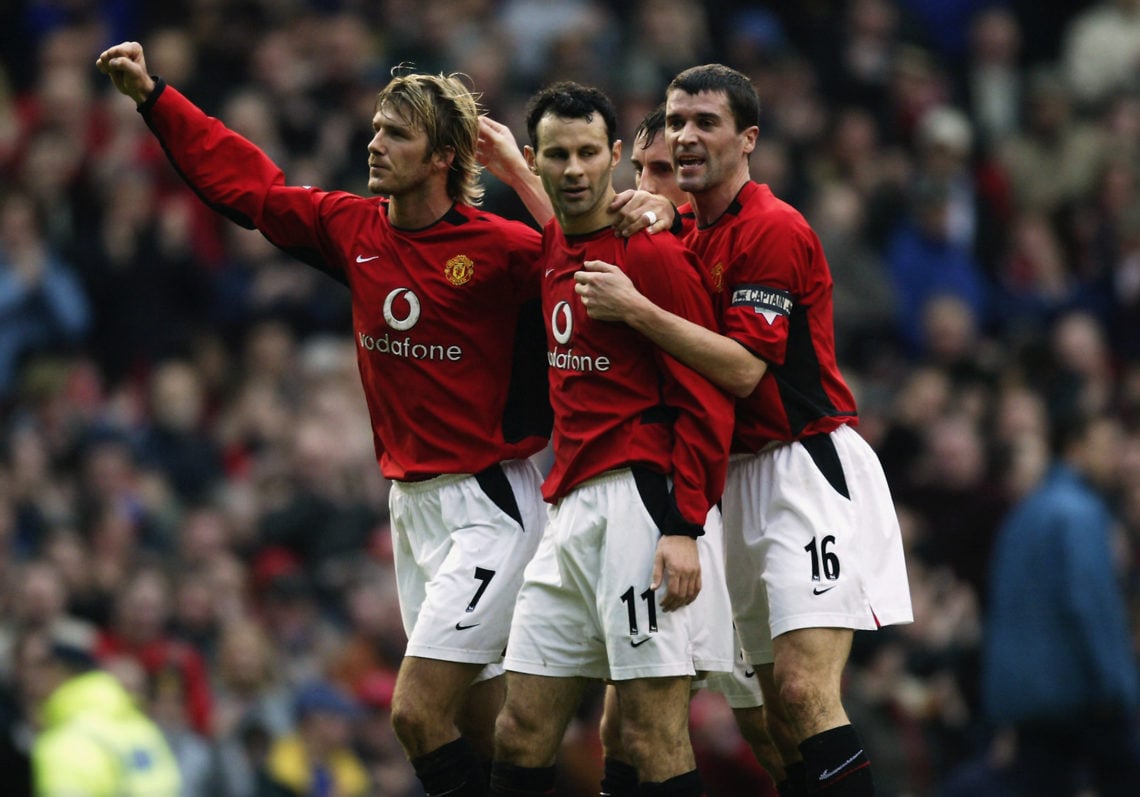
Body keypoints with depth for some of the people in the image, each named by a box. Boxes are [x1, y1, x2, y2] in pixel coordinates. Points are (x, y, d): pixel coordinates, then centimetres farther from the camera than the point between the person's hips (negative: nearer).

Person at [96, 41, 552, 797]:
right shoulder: (353, 230, 5)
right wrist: (153, 96, 18)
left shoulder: (503, 248, -15)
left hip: (489, 506, -7)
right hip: (411, 502, 7)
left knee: (417, 715, -15)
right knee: (478, 728, 8)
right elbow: (247, 181, 16)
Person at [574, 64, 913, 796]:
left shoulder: (773, 229, -12)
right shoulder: (686, 231, 14)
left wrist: (636, 309, -23)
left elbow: (743, 367, -20)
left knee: (804, 691, -20)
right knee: (779, 707, 4)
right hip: (741, 477, 8)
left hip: (808, 468, -8)